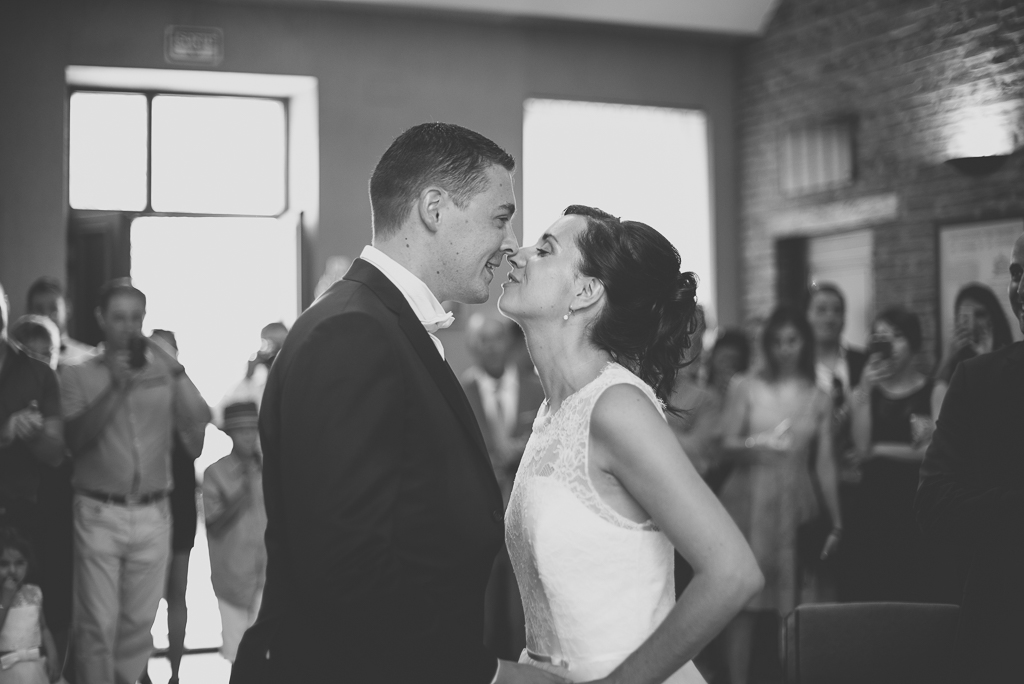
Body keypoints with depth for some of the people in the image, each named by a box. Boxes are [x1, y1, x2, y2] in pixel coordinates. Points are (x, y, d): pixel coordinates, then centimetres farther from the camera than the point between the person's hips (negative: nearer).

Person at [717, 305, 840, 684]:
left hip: (797, 506, 2)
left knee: (794, 602, -1)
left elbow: (825, 463, 10)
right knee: (743, 600, -6)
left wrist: (836, 522, 8)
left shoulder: (819, 398, 10)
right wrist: (751, 445, -24)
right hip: (750, 501, -2)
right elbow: (726, 447, -2)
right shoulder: (746, 387, 3)